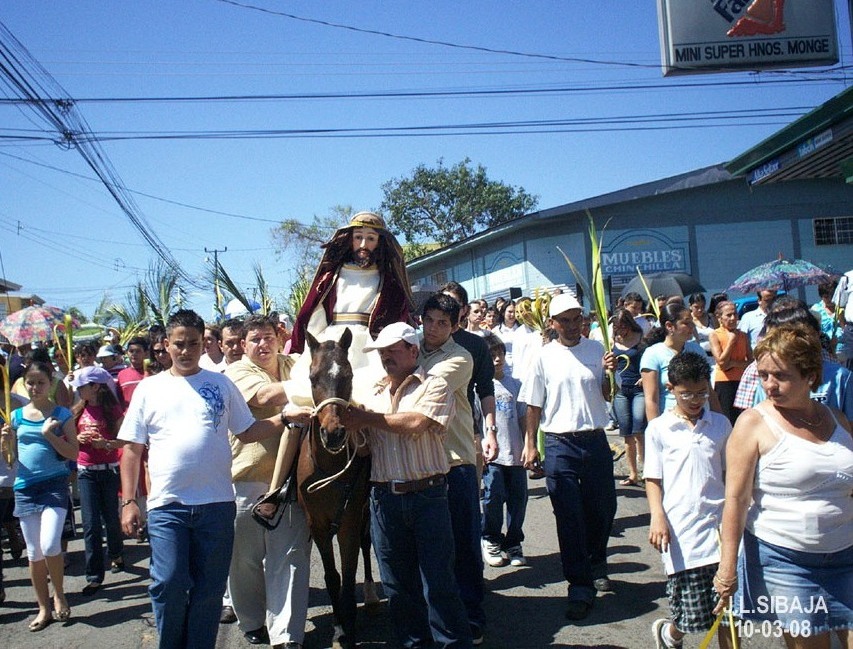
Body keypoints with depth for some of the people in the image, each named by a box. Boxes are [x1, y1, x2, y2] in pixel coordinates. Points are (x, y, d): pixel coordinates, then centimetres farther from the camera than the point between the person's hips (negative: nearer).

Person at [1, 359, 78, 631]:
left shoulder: (61, 414, -2)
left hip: (55, 485, -3)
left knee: (50, 545, -16)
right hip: (24, 487, 4)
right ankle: (44, 608, 22)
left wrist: (50, 435, -17)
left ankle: (59, 595, 10)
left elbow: (73, 453, -4)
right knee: (34, 552, 9)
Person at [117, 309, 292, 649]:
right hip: (166, 505, -1)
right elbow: (132, 448, 6)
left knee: (209, 590, 8)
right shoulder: (149, 388, 6)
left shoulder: (221, 384, 7)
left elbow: (247, 431, 9)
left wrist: (283, 420, -7)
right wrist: (128, 501, 0)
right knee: (168, 584, -5)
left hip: (217, 503, 1)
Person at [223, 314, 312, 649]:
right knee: (245, 559, 10)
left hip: (288, 482, 3)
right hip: (246, 480, -2)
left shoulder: (294, 366, 13)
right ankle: (252, 622, 30)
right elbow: (266, 396, -20)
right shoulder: (237, 372, -2)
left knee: (290, 558, 0)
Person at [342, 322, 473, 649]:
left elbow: (417, 423, -18)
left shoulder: (435, 386, 0)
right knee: (397, 583, 13)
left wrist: (366, 418, -11)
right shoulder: (375, 392, 16)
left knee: (438, 582, -1)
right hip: (384, 497, 5)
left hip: (427, 496, -5)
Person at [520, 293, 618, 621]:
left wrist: (609, 372, -11)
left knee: (603, 508, 14)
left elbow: (606, 395, 7)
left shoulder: (596, 349, 3)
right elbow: (534, 406, 2)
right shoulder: (544, 357, -2)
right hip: (559, 444, -2)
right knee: (568, 516, 1)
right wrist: (530, 444, -1)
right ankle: (580, 585, 11)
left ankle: (596, 563, 41)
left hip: (595, 440, 3)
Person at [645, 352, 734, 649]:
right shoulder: (658, 429, 2)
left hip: (719, 526, 3)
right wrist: (657, 516, -11)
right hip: (681, 532, -2)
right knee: (692, 615, 3)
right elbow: (653, 479, 2)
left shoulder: (720, 424, 9)